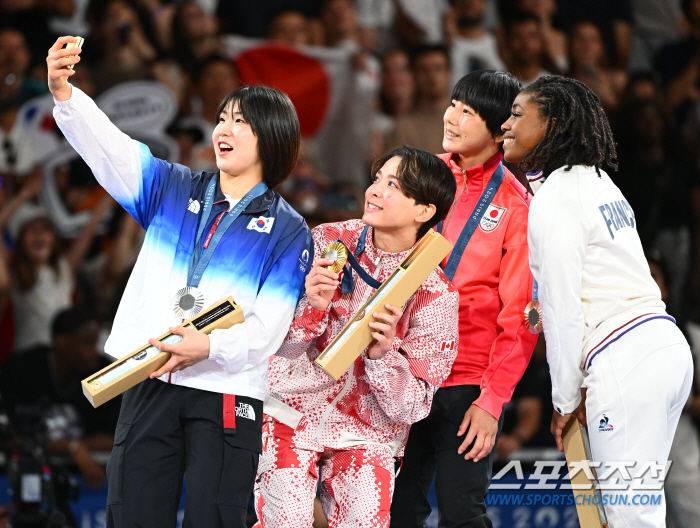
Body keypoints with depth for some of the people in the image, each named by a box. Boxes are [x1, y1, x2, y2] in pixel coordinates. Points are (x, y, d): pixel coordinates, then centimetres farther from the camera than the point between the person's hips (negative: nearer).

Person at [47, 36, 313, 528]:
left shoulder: (288, 230, 4)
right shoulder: (173, 188, 13)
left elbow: (269, 326, -6)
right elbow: (108, 146, -2)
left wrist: (209, 347, -24)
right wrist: (64, 94, -21)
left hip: (228, 393, -3)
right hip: (149, 387, 3)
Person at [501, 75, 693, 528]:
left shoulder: (554, 199, -9)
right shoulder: (597, 182, 19)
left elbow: (563, 310, -9)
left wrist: (565, 400, 0)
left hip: (624, 364, -10)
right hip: (668, 348, 10)